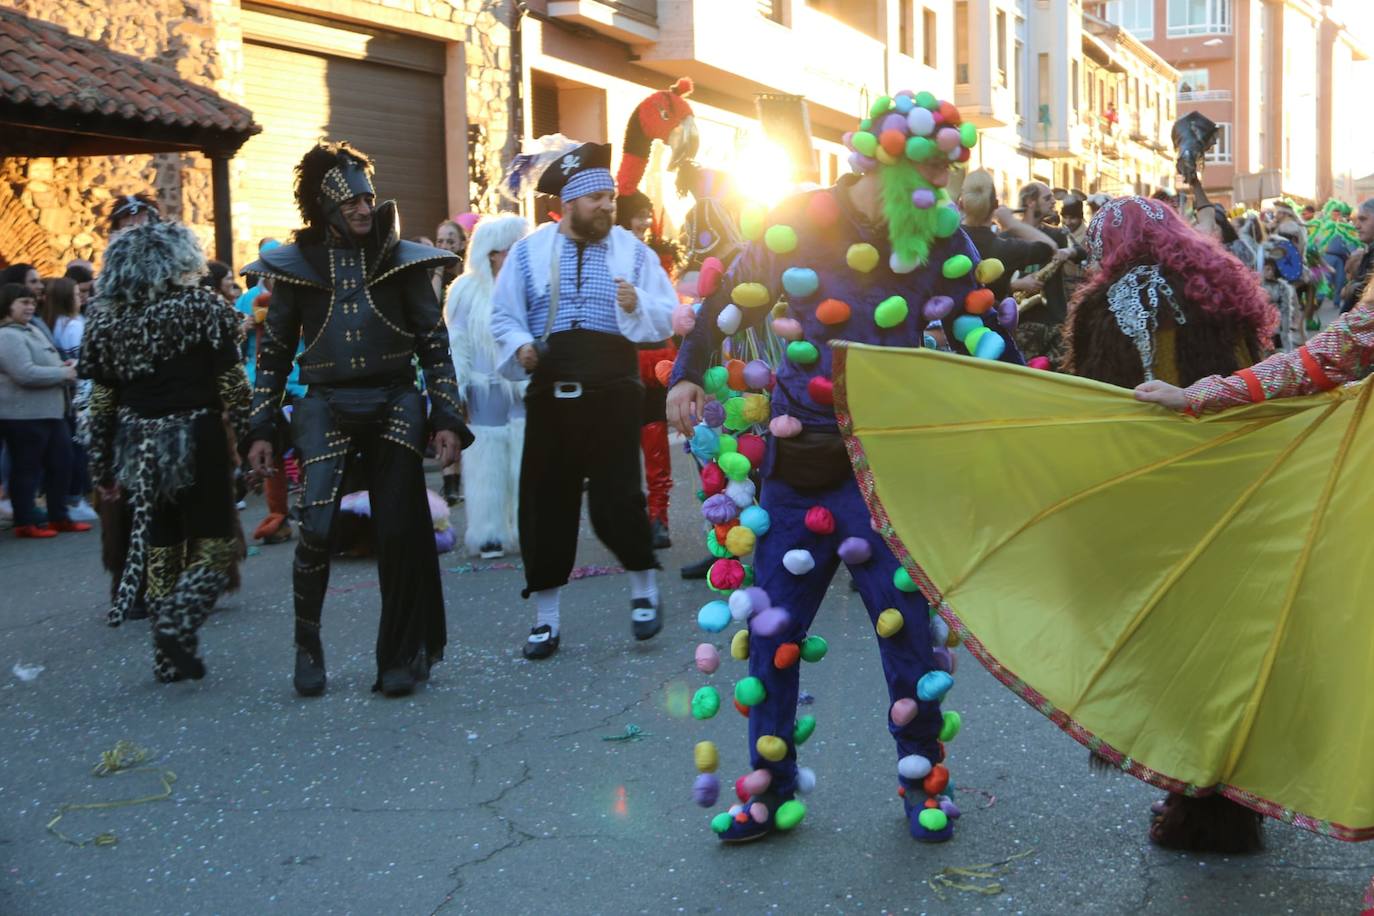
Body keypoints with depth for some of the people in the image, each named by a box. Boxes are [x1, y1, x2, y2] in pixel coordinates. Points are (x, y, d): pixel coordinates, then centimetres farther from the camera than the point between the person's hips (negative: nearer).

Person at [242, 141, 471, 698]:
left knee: (400, 532, 0)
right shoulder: (296, 266, 6)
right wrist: (261, 429, 5)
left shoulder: (400, 259, 4)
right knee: (315, 529, -11)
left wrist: (445, 417, -2)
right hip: (327, 406, 0)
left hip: (395, 406, 0)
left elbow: (435, 344, 6)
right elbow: (273, 354, 10)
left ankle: (402, 657, 14)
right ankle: (307, 646, 10)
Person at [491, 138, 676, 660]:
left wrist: (637, 305, -16)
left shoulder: (632, 250, 6)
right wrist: (519, 345, -10)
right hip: (550, 396, 1)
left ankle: (644, 589, 22)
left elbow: (667, 317, 4)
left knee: (615, 498, -6)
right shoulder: (530, 251, 7)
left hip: (613, 395, -1)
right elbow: (503, 315, 10)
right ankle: (545, 620, 16)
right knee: (544, 503, 3)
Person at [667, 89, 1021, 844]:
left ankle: (923, 785, 23)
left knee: (907, 622, 2)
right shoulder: (797, 223, -3)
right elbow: (729, 300, 8)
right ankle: (771, 790, 22)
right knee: (771, 629, 6)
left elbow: (978, 329, 8)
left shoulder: (941, 236, 1)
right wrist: (687, 377, 3)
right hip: (795, 465, 1)